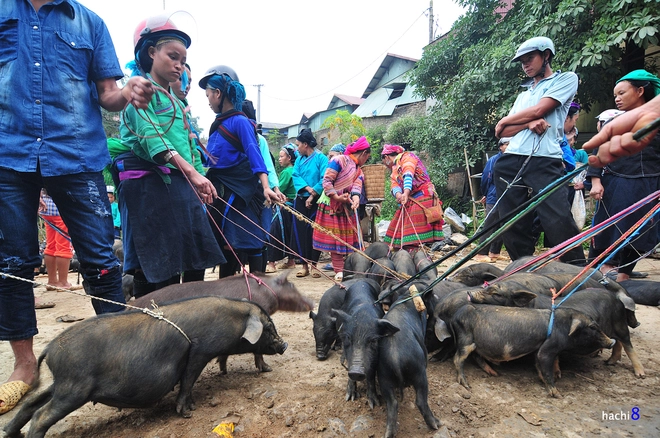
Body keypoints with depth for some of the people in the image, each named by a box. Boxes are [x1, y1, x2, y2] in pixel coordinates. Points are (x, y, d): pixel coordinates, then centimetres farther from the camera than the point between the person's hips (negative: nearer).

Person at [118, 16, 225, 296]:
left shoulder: (175, 100, 24)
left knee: (195, 264, 5)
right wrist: (191, 171, -29)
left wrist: (200, 181, 10)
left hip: (179, 185, 8)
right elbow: (150, 135, -17)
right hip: (149, 184, -8)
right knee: (152, 270, -7)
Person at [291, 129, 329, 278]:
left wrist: (313, 195, -14)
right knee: (300, 231, 2)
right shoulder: (299, 160, 13)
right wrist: (307, 188, -15)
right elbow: (295, 176, 1)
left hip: (316, 201, -5)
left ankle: (314, 265, 9)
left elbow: (324, 180, -12)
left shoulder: (321, 158, -4)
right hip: (300, 200, 5)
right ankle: (305, 264, 10)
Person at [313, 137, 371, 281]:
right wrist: (337, 197, -21)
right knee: (335, 238, -3)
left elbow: (357, 185, -5)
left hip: (348, 208, 7)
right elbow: (326, 180, -15)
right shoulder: (339, 160, -9)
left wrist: (356, 198, -26)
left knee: (351, 238, 4)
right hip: (331, 206, -7)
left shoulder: (358, 171, 14)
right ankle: (339, 271, 1)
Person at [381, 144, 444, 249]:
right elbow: (395, 186, 4)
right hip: (408, 200, 8)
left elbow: (408, 174, -17)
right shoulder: (394, 172, 26)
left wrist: (406, 194, -33)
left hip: (423, 195, -8)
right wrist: (398, 195, -21)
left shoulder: (406, 157, 4)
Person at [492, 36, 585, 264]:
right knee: (514, 225, 4)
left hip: (544, 162, -6)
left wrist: (504, 121, 12)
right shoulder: (523, 95, 29)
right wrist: (528, 123, -5)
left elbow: (538, 111, -4)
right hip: (510, 162, 6)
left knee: (559, 223, -17)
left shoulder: (566, 79, 11)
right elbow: (503, 132, 16)